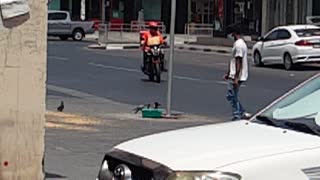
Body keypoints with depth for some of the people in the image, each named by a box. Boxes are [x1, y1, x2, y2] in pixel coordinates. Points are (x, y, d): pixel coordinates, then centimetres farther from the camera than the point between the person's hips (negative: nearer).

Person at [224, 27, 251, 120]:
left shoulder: (238, 45, -17)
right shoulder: (241, 43, 16)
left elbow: (239, 62, -22)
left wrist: (236, 78, -24)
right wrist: (228, 74, 25)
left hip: (236, 77, -10)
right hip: (233, 75, 10)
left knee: (232, 97, -4)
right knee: (231, 96, 15)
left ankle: (237, 117, 1)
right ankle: (243, 113, 15)